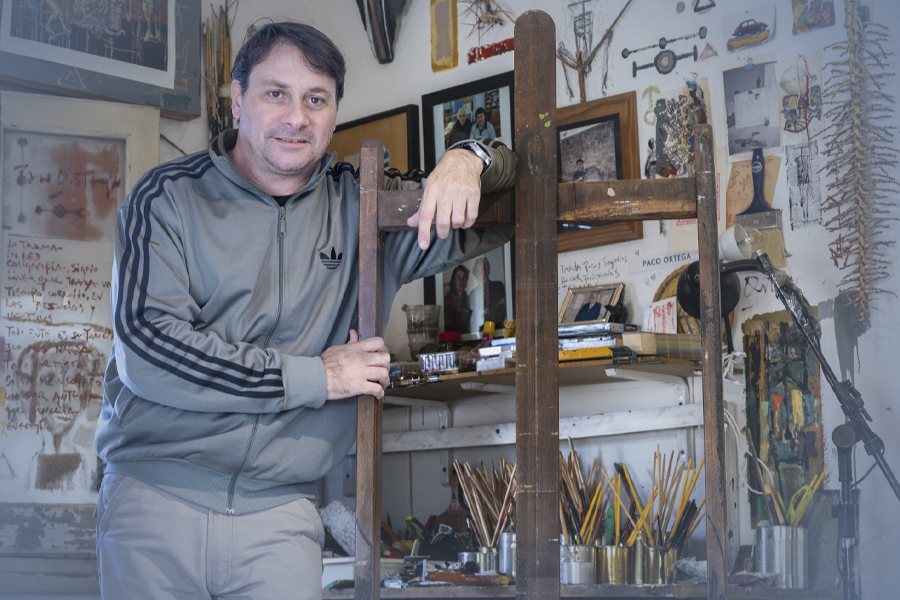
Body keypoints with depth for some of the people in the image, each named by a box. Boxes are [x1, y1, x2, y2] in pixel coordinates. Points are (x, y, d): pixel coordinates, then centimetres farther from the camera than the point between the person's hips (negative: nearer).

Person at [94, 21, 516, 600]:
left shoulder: (362, 207, 8)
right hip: (156, 494, -1)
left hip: (280, 514, 2)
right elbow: (148, 349, -14)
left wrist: (469, 159, -11)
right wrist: (316, 377, -11)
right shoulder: (168, 198, -1)